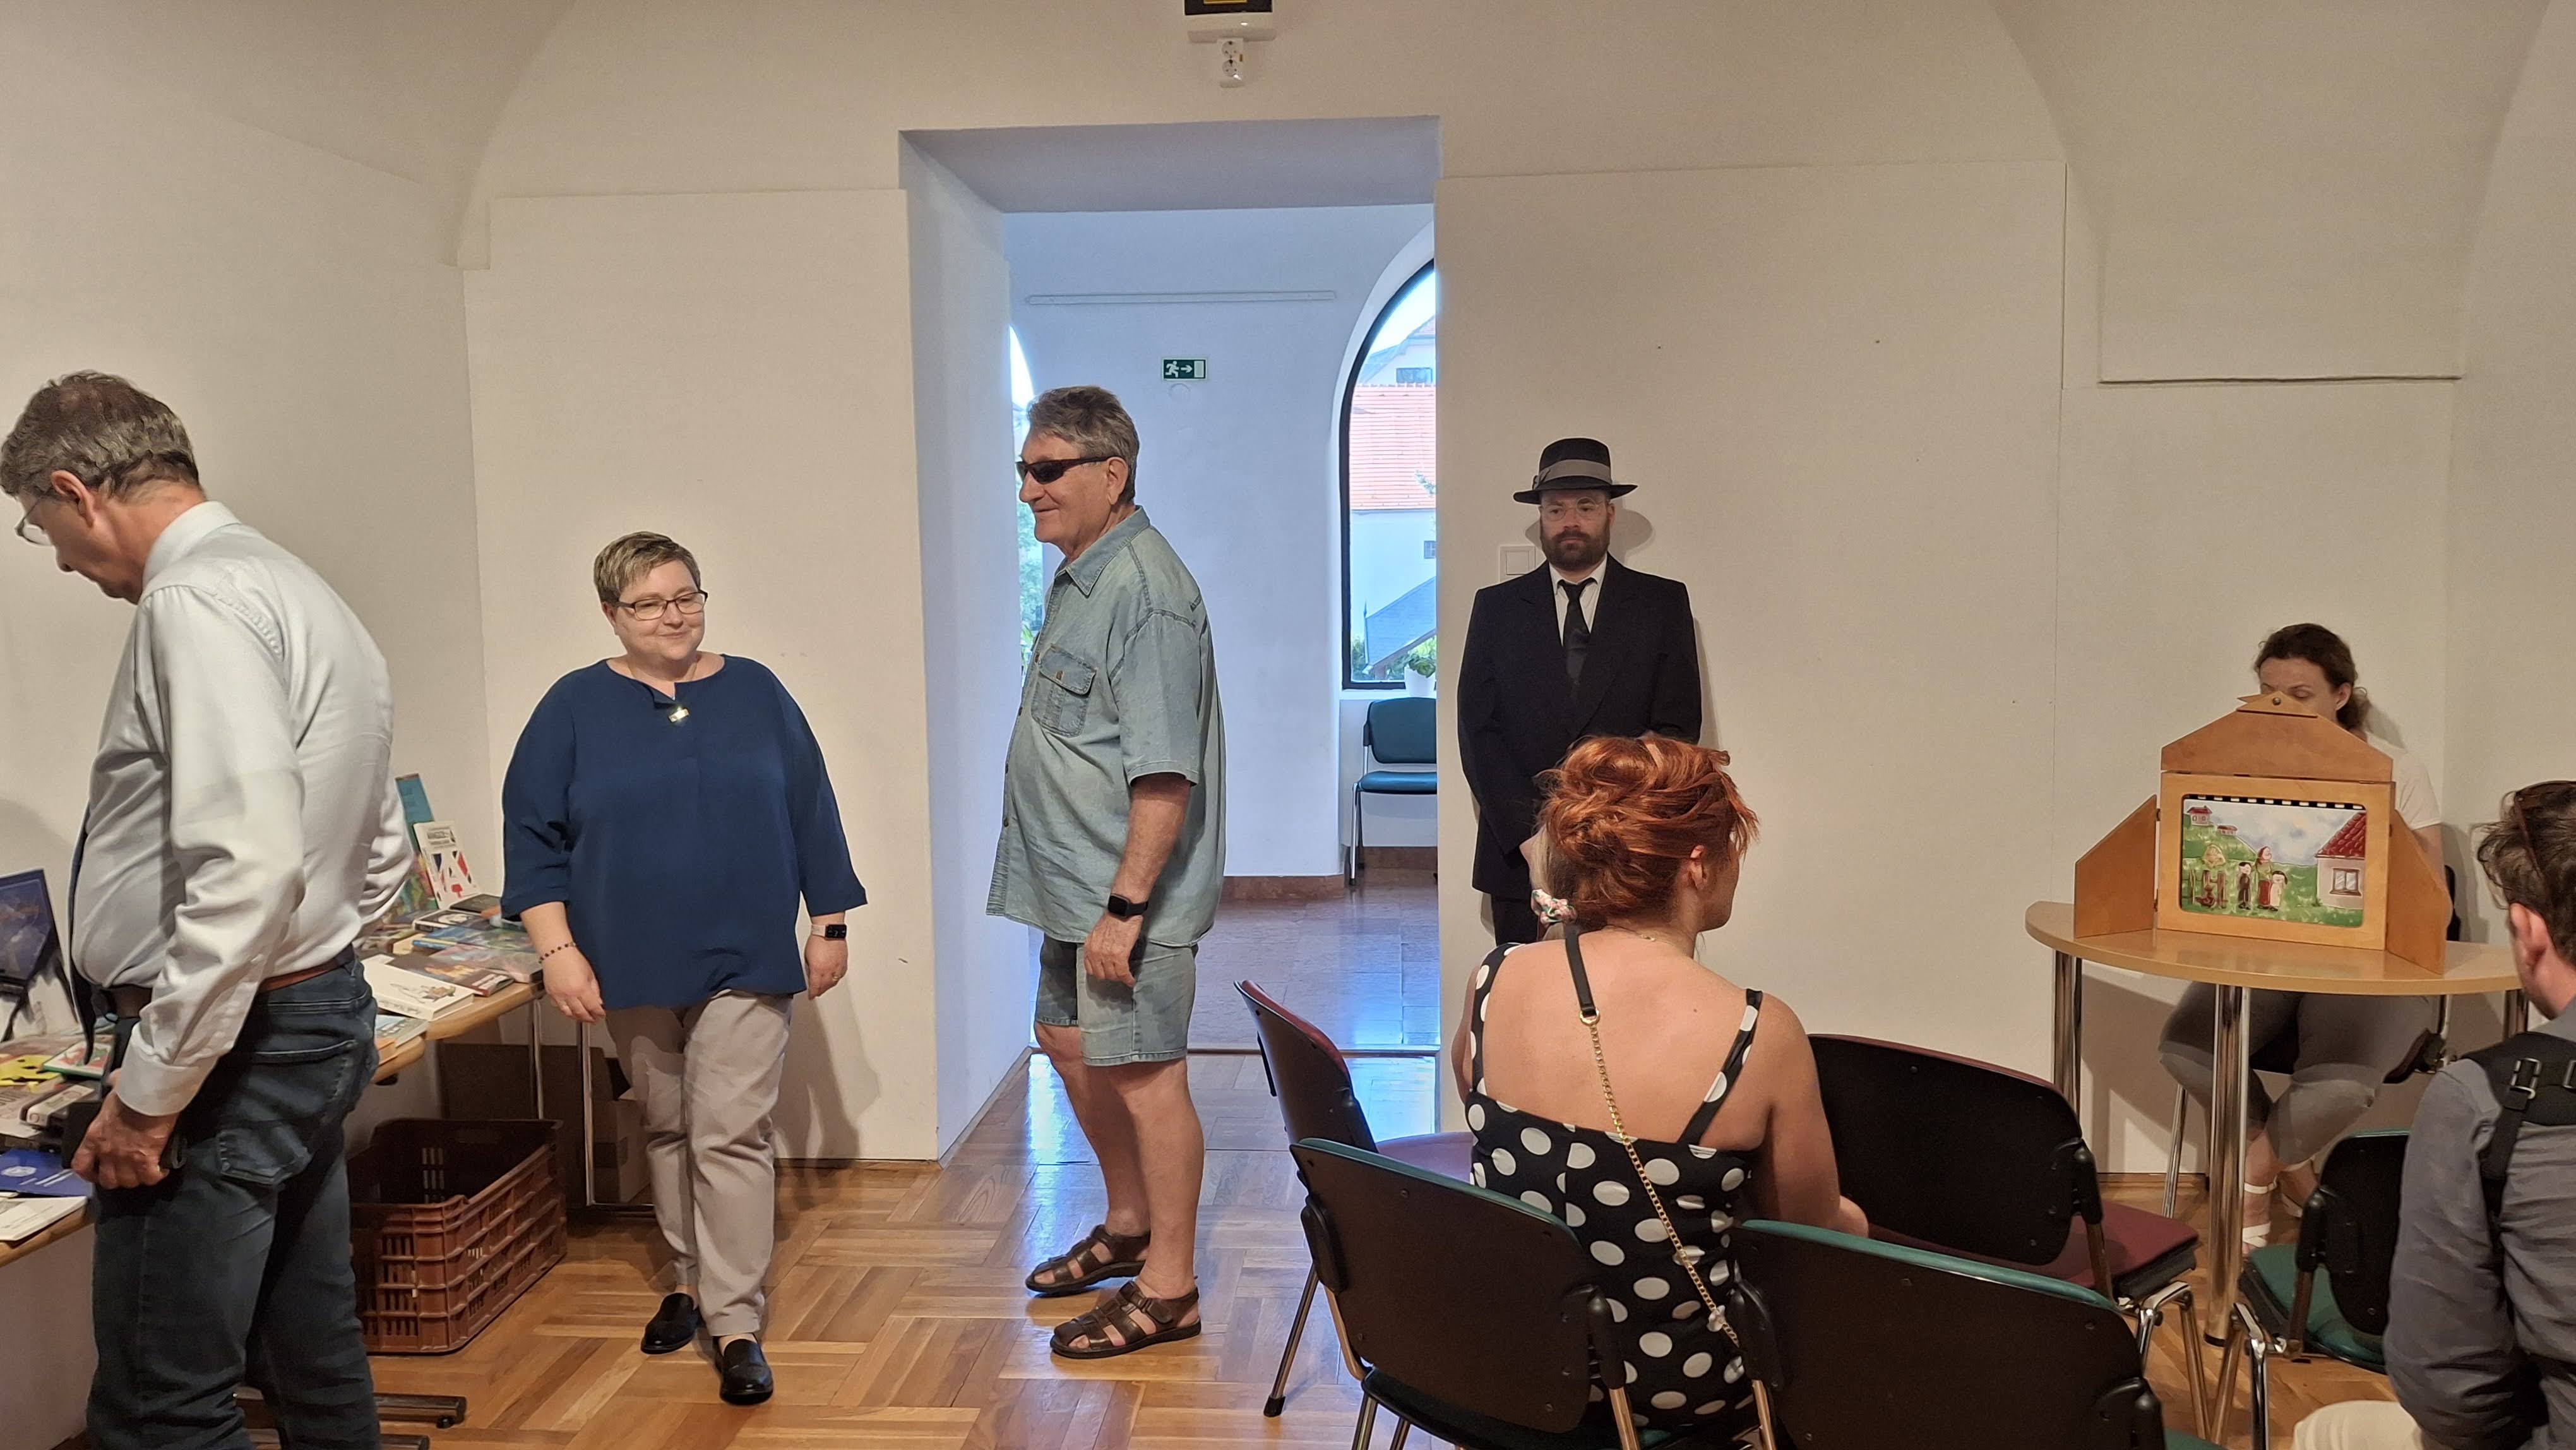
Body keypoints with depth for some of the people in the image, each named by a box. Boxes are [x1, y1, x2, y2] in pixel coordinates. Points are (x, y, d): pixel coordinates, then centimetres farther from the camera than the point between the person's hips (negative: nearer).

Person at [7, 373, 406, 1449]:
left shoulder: (196, 601, -16)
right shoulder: (301, 593, 15)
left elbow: (246, 868, -27)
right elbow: (381, 856, 20)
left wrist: (148, 1093, -20)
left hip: (227, 1048, -10)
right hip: (324, 1014, 10)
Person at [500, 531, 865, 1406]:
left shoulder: (755, 693, 2)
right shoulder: (576, 706, 0)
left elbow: (811, 814, 5)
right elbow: (533, 835, -1)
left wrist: (830, 925, 4)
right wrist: (558, 949, -8)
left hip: (745, 960, -1)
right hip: (633, 969, 1)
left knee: (731, 1135, -6)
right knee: (667, 1130, 14)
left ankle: (736, 1325, -1)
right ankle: (687, 1281, 31)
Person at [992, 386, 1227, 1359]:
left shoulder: (1145, 592, -21)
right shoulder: (1077, 577, 11)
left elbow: (1165, 776, -26)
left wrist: (1125, 907, -26)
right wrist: (1082, 899, 19)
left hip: (1129, 895, -10)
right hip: (1072, 883, 10)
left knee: (1144, 1075, 0)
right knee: (1069, 1044, 21)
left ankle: (1168, 1287, 15)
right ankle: (1129, 1224, 40)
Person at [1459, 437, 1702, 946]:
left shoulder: (1663, 603, 6)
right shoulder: (1497, 606, 9)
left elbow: (1678, 728, 1)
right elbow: (1478, 730, 2)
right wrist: (1528, 833, -10)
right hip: (1519, 854, 1)